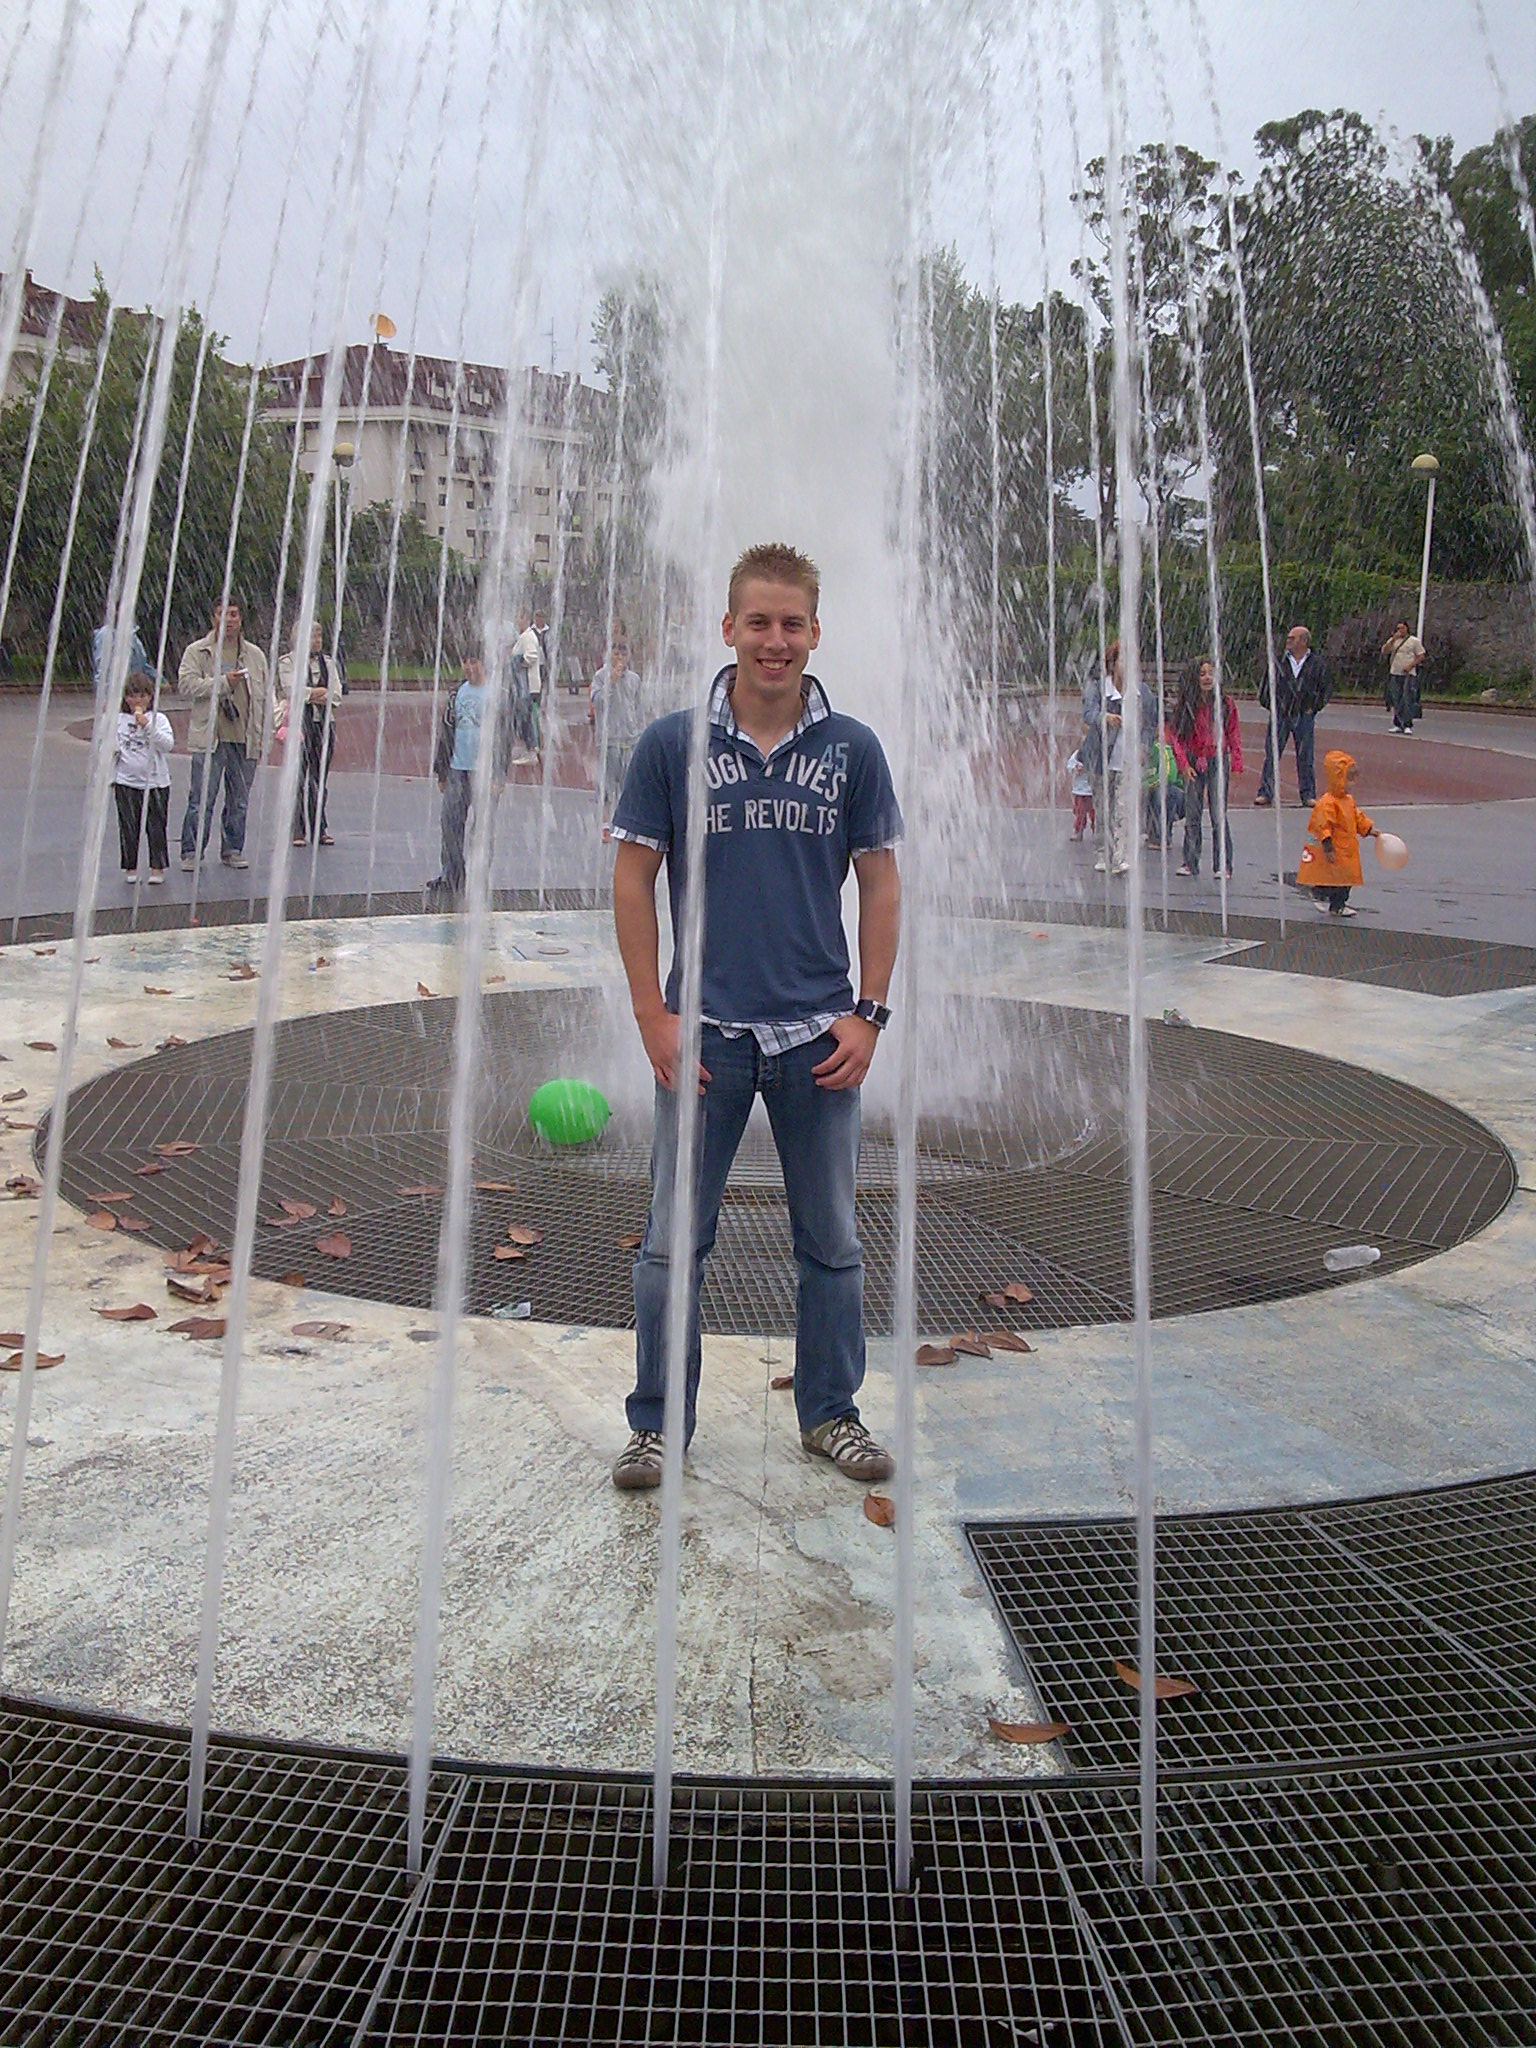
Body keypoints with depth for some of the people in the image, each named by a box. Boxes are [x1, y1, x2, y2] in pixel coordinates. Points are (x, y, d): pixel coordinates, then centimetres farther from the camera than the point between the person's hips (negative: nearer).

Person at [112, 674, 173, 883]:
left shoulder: (158, 719, 0)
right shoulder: (118, 720, 7)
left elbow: (168, 744, -14)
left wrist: (148, 725, -22)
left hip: (156, 782, -2)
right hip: (127, 782, 2)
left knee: (156, 826, 3)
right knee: (128, 826, 5)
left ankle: (157, 867, 13)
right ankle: (130, 867, 15)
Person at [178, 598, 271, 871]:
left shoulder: (255, 654, 14)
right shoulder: (197, 651, 5)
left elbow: (265, 696, 14)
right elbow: (187, 683, -8)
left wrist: (264, 736, 8)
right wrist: (223, 682, -15)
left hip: (246, 740, 3)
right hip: (209, 738, -3)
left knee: (239, 801, 8)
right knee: (201, 800, -3)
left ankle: (233, 850, 20)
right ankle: (191, 852, 4)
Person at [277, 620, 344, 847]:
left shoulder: (328, 663, 17)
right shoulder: (287, 663, 3)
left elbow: (336, 695, 7)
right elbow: (292, 691, -11)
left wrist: (310, 694, -6)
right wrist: (320, 692, -2)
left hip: (324, 722, 4)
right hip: (300, 723, -4)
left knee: (321, 777, 4)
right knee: (300, 776, -9)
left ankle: (318, 829, 8)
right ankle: (298, 830, -7)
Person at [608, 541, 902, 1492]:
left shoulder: (853, 748, 2)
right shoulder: (672, 744, -1)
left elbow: (881, 881, 6)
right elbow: (634, 878, 1)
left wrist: (869, 1012, -1)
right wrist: (653, 1014, -4)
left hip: (820, 1035, 2)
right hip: (705, 1032, -1)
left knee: (832, 1242, 12)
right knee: (674, 1242, 6)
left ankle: (831, 1412, 30)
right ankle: (658, 1422, 23)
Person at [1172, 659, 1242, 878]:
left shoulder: (1226, 702, 0)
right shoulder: (1185, 704, 0)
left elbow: (1234, 735, 4)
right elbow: (1176, 736, 2)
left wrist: (1236, 765, -1)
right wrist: (1184, 763, -7)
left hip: (1218, 762, -1)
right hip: (1193, 763, 1)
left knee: (1220, 815, -2)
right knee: (1192, 815, 5)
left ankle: (1223, 866, 3)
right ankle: (1190, 862, 13)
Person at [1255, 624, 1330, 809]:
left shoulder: (1317, 663, 0)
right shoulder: (1279, 661, 2)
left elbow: (1327, 686, 10)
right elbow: (1266, 683, 13)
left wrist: (1314, 707, 4)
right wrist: (1270, 704, 6)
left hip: (1304, 716, -1)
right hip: (1280, 715, 1)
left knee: (1305, 757, 5)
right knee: (1271, 754, -2)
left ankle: (1308, 795, 13)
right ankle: (1265, 793, 3)